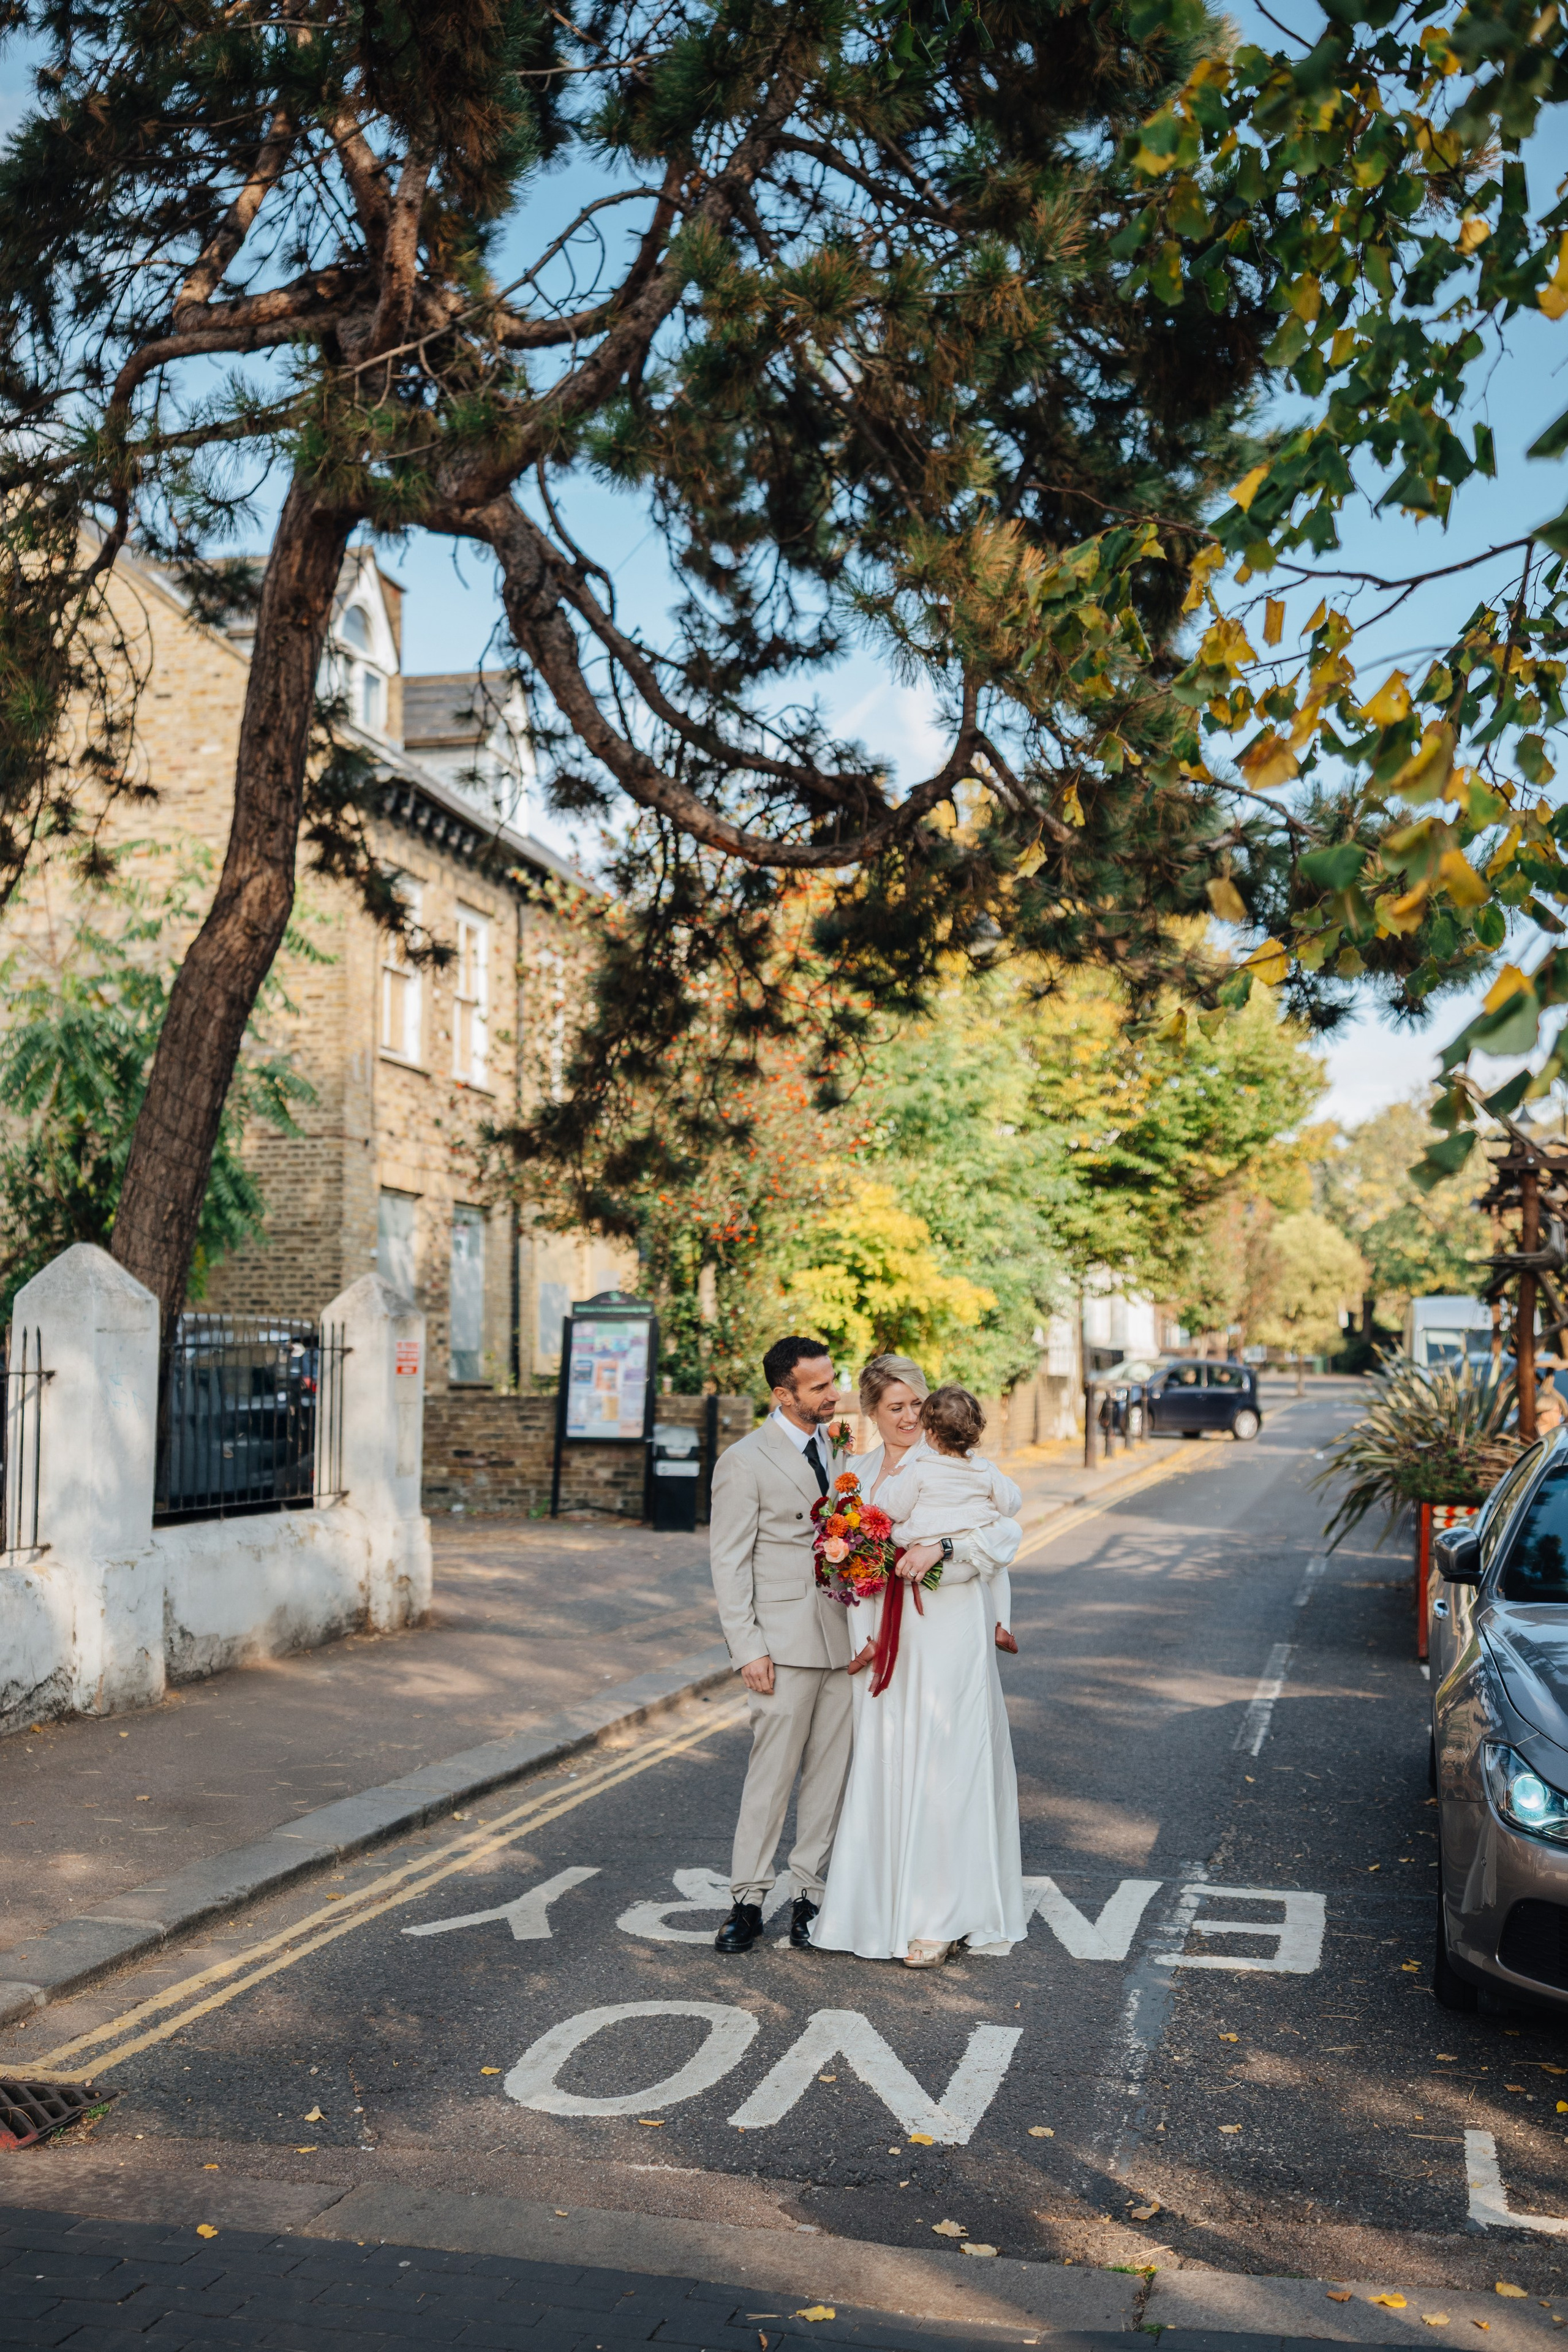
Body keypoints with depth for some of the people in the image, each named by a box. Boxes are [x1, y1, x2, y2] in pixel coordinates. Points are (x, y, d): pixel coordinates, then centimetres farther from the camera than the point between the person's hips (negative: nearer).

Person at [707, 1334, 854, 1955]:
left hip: (843, 1639, 6)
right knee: (772, 1775, -3)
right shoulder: (745, 1462, -7)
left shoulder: (836, 1448, 12)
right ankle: (748, 1899, 9)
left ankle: (811, 1892, 18)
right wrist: (748, 1648, -13)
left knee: (830, 1772, 9)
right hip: (786, 1642, -6)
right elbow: (728, 1563, -7)